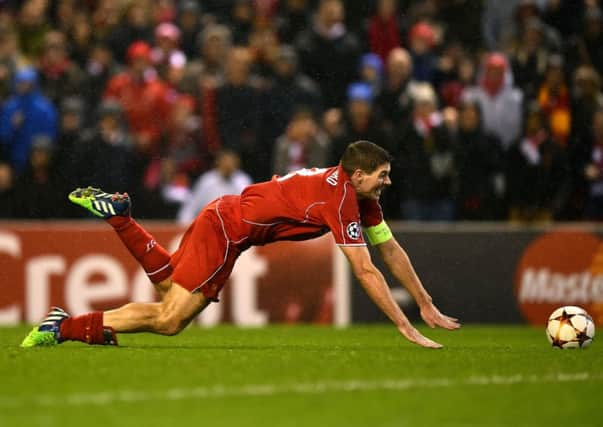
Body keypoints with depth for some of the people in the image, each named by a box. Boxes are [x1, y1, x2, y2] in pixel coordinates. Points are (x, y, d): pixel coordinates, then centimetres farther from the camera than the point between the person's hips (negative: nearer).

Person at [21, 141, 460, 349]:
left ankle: (116, 213, 27)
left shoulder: (361, 194, 7)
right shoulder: (342, 200, -21)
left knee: (168, 283, 29)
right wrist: (406, 328, -22)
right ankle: (66, 326, -16)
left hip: (224, 217, 10)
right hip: (226, 228, -10)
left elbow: (391, 250, 15)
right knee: (170, 319, -16)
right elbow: (366, 271, -23)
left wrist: (427, 306, 13)